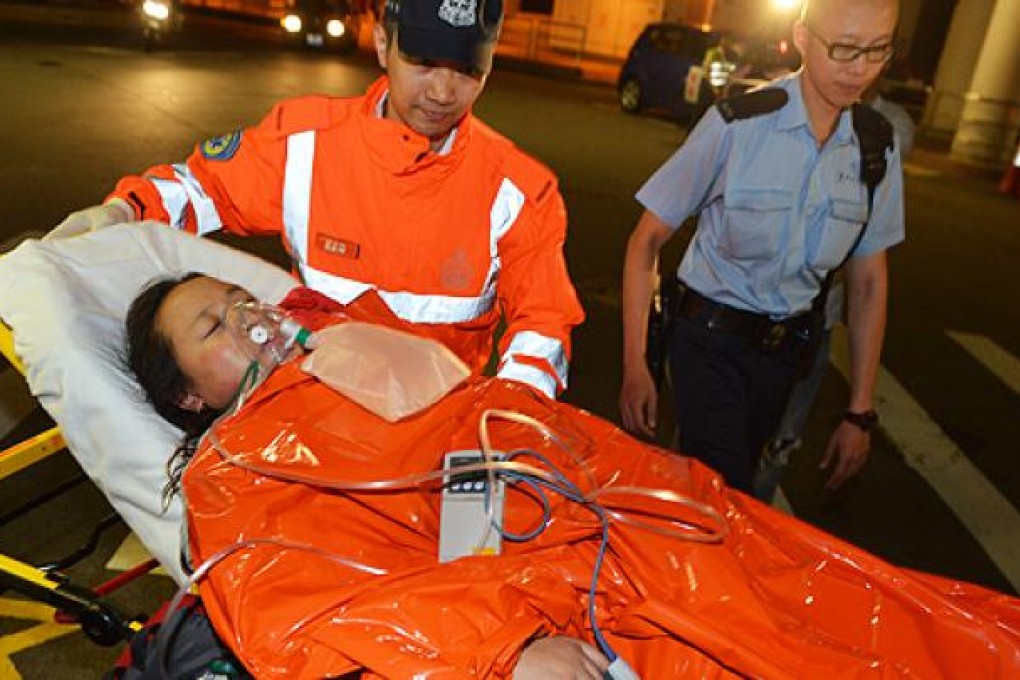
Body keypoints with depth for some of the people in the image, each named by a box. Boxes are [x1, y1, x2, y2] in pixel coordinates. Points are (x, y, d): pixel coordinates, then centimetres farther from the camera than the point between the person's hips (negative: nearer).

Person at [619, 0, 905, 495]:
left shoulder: (876, 149, -3)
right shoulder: (738, 125, -17)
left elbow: (868, 283, 5)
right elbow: (647, 240, -12)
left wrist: (860, 412, 6)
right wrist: (634, 367, -16)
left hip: (787, 350, 5)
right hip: (712, 342, -4)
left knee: (730, 488, 19)